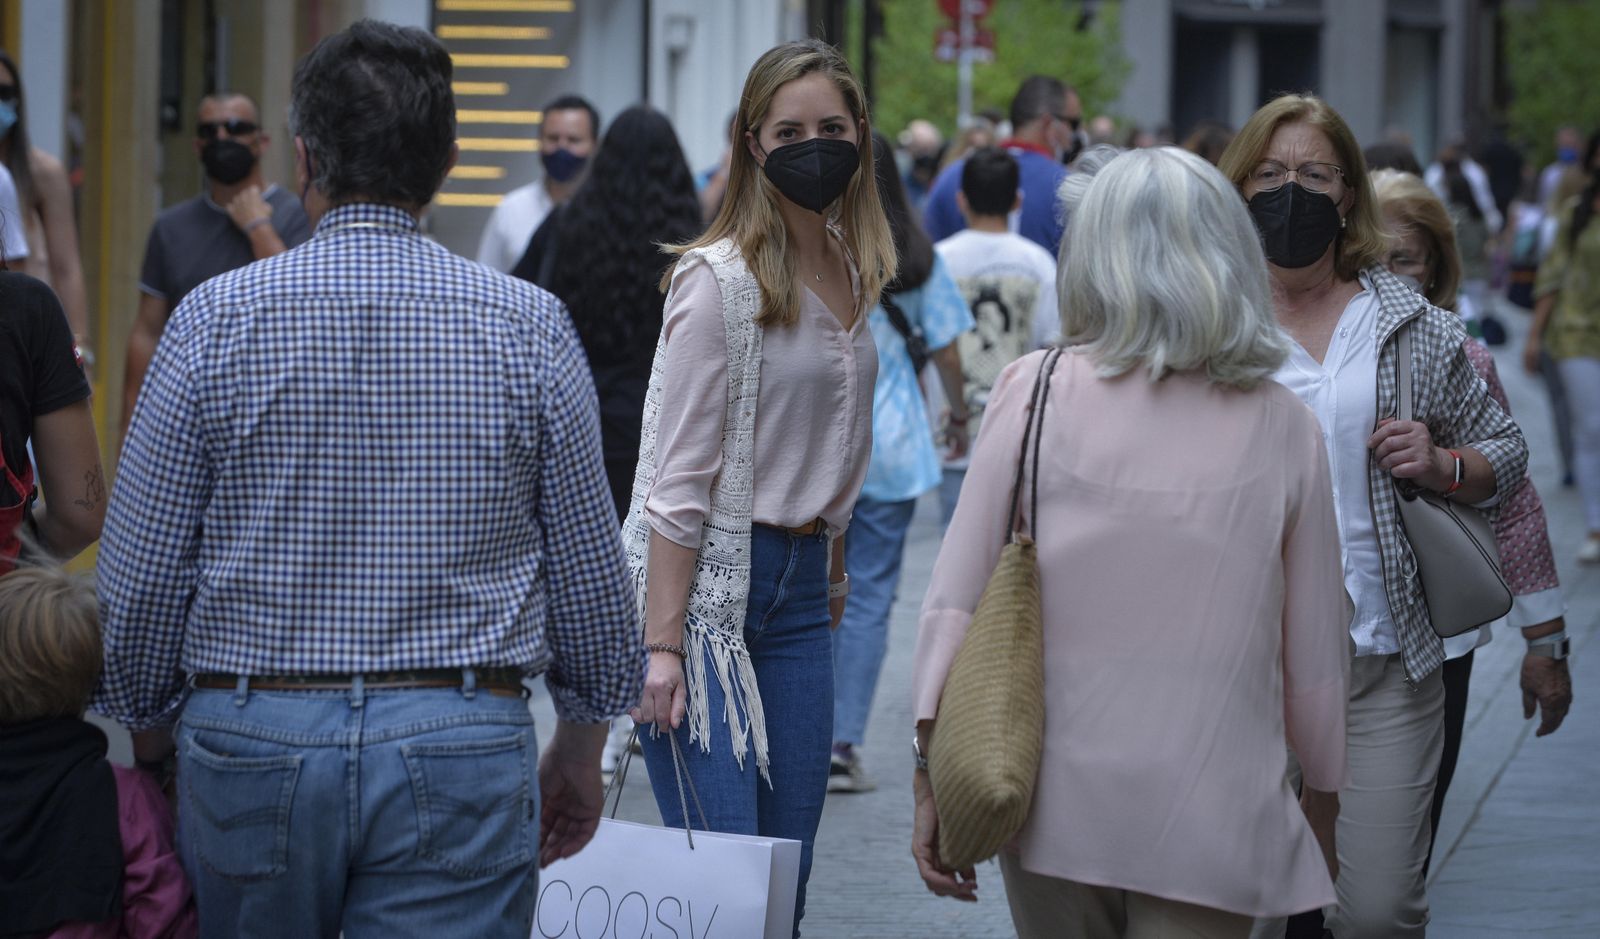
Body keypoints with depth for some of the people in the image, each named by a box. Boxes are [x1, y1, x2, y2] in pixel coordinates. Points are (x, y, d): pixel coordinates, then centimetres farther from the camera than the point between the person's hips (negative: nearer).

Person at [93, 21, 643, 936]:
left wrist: (148, 727, 15)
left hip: (251, 734, 0)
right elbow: (591, 575, 5)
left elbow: (139, 577, 0)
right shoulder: (532, 326, 0)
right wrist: (581, 748, 19)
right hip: (461, 748, 0)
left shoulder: (216, 318, -2)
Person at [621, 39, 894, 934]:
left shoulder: (854, 271, 9)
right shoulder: (720, 281, -13)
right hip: (707, 583, -7)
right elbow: (678, 480, -14)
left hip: (801, 585, 7)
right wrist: (663, 647, -18)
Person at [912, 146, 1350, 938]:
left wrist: (933, 777, 0)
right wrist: (1323, 805, 17)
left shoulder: (1035, 391, -3)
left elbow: (956, 602, -5)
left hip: (1052, 803, 1)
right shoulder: (1280, 429, -1)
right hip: (1206, 814, -1)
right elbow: (1314, 657, 3)